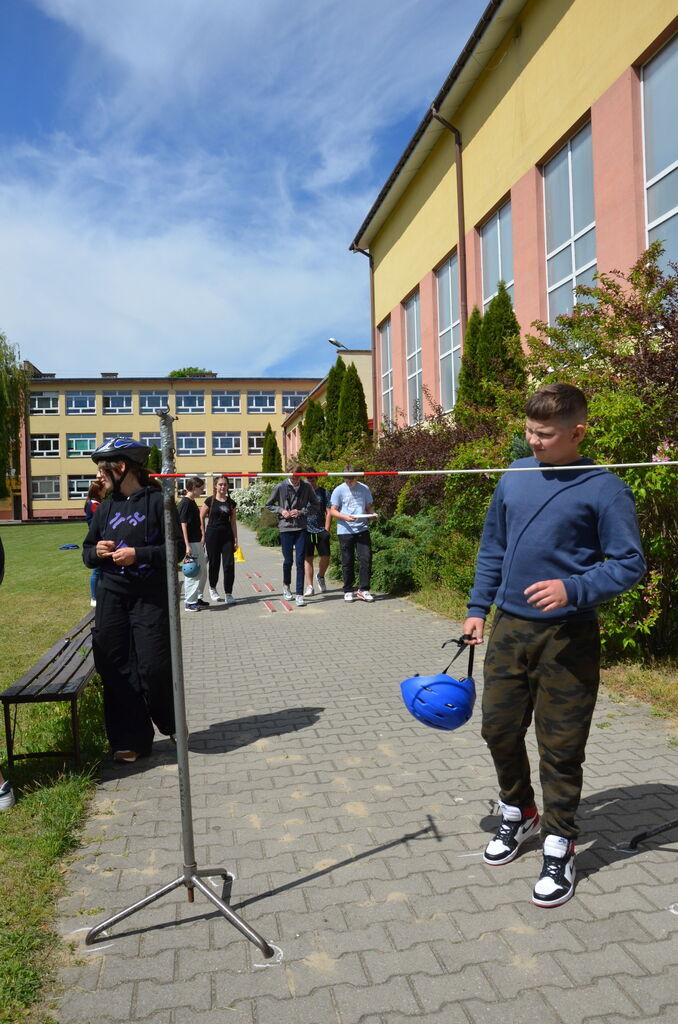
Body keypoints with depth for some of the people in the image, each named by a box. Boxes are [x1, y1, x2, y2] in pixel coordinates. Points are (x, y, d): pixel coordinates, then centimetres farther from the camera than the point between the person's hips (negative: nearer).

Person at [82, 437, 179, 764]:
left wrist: (139, 554, -18)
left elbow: (177, 548, -8)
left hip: (151, 598, -5)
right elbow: (87, 552, 19)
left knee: (153, 668, -5)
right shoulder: (105, 509, 13)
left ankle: (173, 726, 23)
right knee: (116, 670, 5)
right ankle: (130, 741, 19)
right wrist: (96, 552, -4)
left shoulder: (157, 501, -4)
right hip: (111, 598, 5)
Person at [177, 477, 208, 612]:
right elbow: (183, 525, -19)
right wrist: (187, 546, -22)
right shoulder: (185, 503, -14)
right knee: (192, 573, -4)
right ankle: (189, 602, 4)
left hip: (197, 542, 10)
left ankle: (197, 598, 25)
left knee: (202, 572, 15)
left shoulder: (192, 502, 14)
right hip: (190, 544, -10)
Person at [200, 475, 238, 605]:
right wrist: (203, 535, -3)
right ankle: (212, 589, 30)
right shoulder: (210, 501, -1)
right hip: (212, 535, -2)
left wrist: (235, 539, 7)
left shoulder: (231, 503, 8)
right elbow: (201, 518, 2)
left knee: (229, 564, -5)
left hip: (227, 536, 2)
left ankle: (228, 594, 1)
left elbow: (233, 522, 10)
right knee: (214, 564, 7)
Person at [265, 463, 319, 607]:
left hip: (301, 528, 0)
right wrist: (281, 511, -7)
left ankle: (299, 595, 1)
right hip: (286, 528, 0)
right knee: (288, 560, 6)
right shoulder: (280, 487, -2)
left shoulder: (307, 486, -1)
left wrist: (302, 511, -8)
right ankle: (286, 585, 34)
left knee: (300, 561, -4)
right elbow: (268, 505, 9)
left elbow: (315, 505, 7)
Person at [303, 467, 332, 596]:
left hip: (321, 530, 1)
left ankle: (320, 576, 27)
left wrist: (326, 530, -2)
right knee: (307, 558, 0)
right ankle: (309, 586, 4)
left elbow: (328, 512, 5)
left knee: (325, 557, -2)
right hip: (306, 530, 0)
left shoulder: (323, 492, 6)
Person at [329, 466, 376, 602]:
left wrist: (372, 513, -6)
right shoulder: (339, 490, 1)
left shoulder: (364, 488, 9)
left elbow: (369, 506, 16)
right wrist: (345, 517, -17)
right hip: (345, 531, -2)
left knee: (366, 558, -4)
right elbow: (332, 511, 0)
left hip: (362, 529, 2)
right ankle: (348, 591, 15)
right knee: (348, 562, 4)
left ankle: (363, 589, 7)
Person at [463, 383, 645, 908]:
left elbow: (630, 563, -8)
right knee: (499, 727, 14)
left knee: (560, 746, 5)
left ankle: (559, 847, 27)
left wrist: (573, 589, -24)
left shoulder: (605, 489, -9)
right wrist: (478, 608, 11)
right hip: (509, 628, 5)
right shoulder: (514, 478, 7)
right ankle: (518, 814, 41)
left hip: (567, 638, -5)